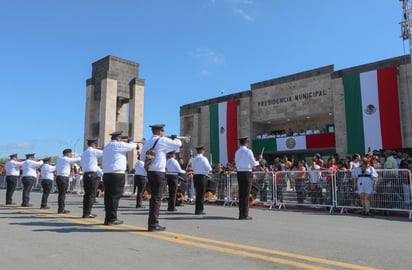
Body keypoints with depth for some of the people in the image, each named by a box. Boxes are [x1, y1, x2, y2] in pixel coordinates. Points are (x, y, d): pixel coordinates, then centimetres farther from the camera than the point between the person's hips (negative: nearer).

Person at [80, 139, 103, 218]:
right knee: (92, 195, -4)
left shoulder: (84, 153, 17)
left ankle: (85, 213, 14)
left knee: (86, 194, 11)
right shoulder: (94, 151, -7)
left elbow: (81, 163, 22)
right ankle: (87, 213, -5)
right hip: (92, 174, -8)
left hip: (85, 174, 8)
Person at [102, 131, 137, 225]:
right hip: (117, 174, -8)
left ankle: (108, 218, 13)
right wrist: (131, 142, 20)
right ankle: (112, 219, -1)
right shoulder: (119, 145, -5)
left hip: (106, 174, 8)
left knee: (108, 196, 9)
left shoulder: (106, 147, 20)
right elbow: (133, 146, -1)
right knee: (115, 196, -4)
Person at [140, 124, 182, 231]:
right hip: (159, 173, -7)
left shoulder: (147, 142, 10)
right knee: (157, 198, -3)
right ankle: (153, 224, -1)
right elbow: (178, 144, -5)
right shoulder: (162, 140, -9)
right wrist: (174, 138, 13)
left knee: (154, 197, 15)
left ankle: (152, 223, 21)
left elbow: (142, 158, 17)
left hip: (149, 172, 7)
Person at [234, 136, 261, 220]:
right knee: (246, 194, -3)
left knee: (241, 194, 8)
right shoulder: (248, 151, -8)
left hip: (239, 173, 6)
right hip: (247, 173, -6)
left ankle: (241, 214, 10)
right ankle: (245, 215, -2)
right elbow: (253, 164, -6)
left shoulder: (237, 152, 10)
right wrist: (259, 161, 14)